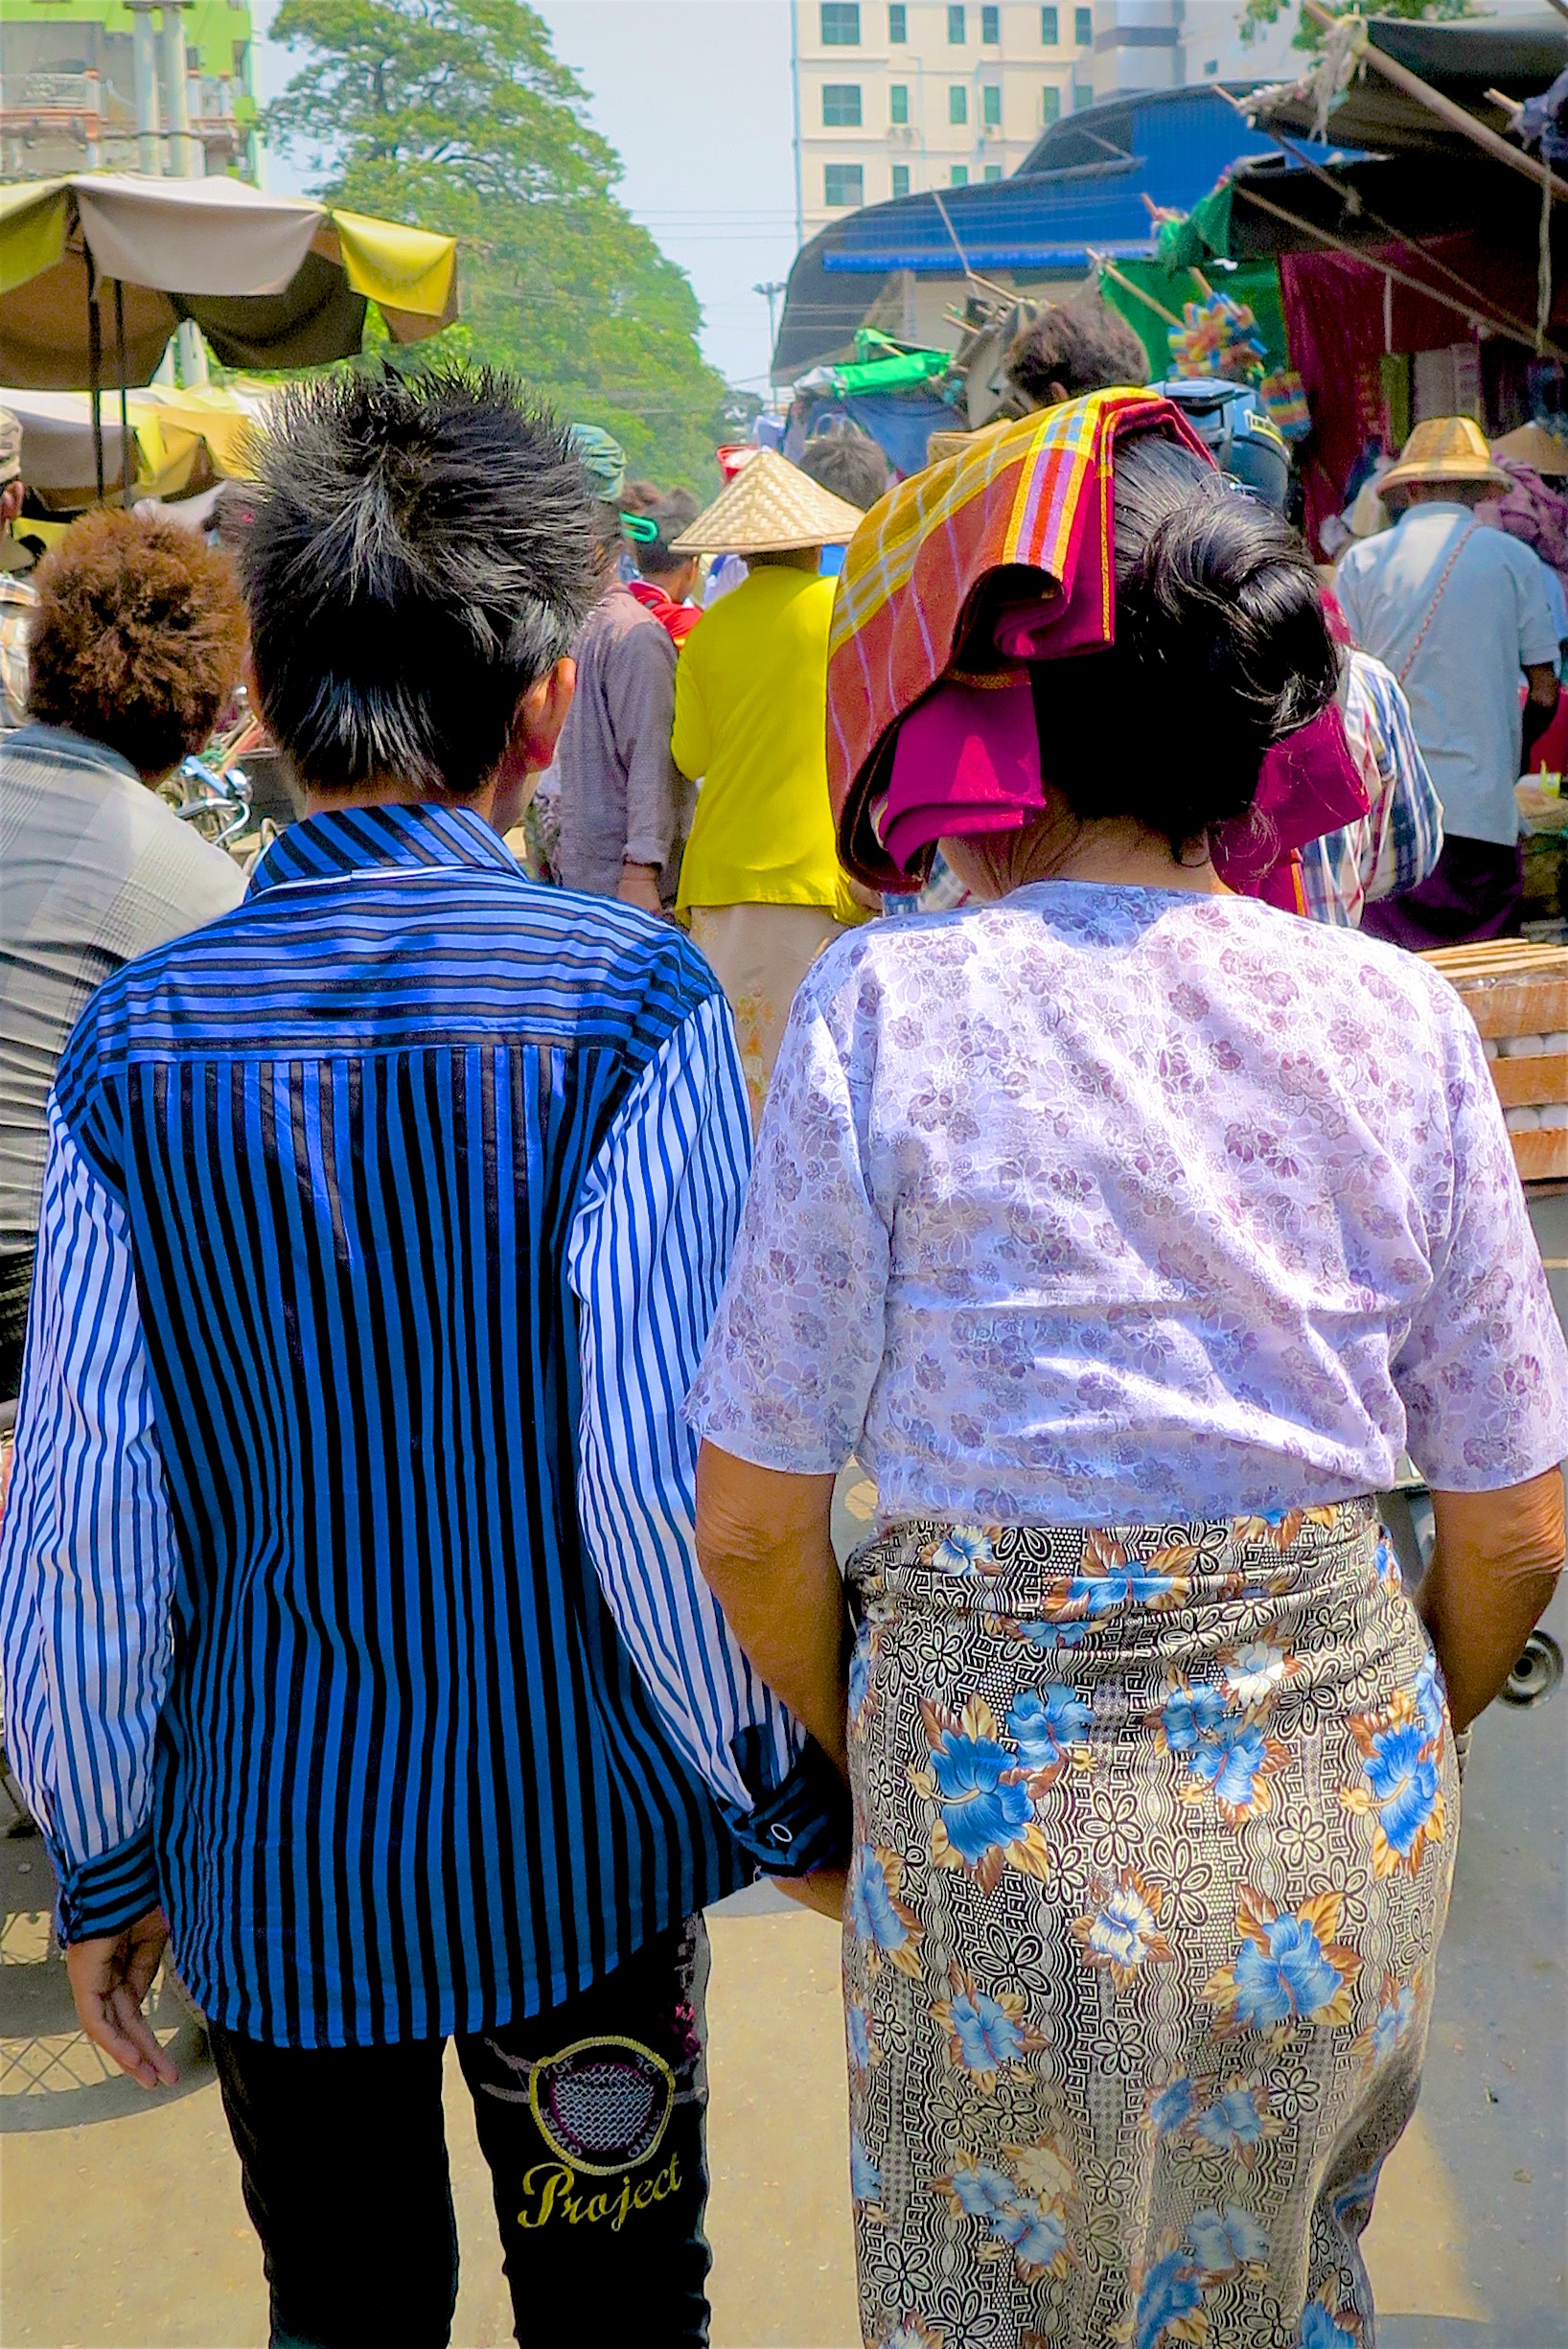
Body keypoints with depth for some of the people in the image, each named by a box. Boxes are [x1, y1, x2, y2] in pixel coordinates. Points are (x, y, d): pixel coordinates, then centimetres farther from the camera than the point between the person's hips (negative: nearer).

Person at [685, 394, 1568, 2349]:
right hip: (1349, 1806, 3)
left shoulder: (886, 1007, -15)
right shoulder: (1401, 1017, -7)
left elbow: (753, 1524, -10)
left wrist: (849, 1758, 9)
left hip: (1008, 1804, -3)